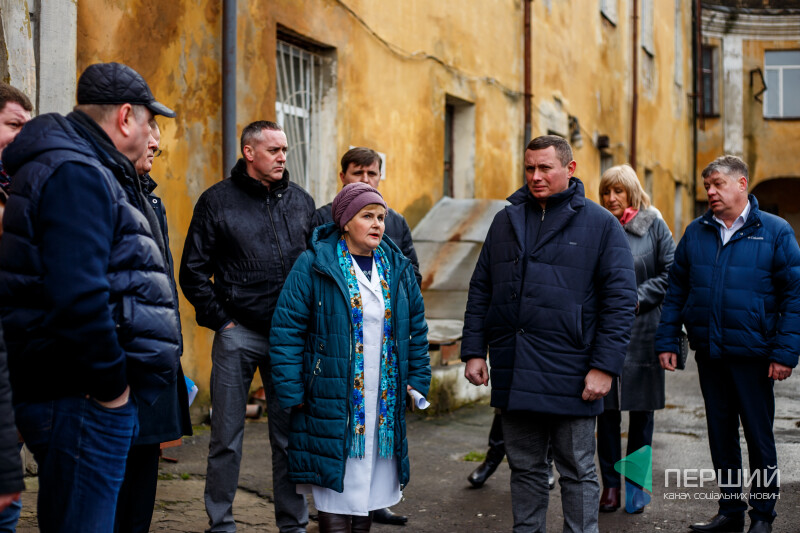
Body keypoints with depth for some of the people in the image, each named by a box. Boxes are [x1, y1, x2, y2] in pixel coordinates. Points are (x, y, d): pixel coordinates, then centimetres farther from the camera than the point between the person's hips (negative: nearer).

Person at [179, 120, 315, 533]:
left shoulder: (301, 201, 11)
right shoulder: (217, 200, 0)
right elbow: (193, 270, 1)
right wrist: (220, 319, -4)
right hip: (238, 333, -3)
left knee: (290, 434, 8)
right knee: (227, 436, 4)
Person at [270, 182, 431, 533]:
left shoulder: (397, 267, 9)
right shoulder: (313, 266, -7)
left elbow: (416, 327, 17)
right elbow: (286, 331, -8)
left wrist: (418, 379, 10)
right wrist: (292, 393, -12)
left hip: (385, 403, 5)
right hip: (332, 403, -5)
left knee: (371, 487, 12)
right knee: (337, 493, -1)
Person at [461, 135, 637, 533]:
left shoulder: (601, 225, -2)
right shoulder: (506, 221, 11)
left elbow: (620, 300, -6)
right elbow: (480, 290, 14)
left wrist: (604, 366, -12)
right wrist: (473, 351, 6)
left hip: (571, 376, -4)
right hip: (513, 374, 4)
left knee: (577, 472, 7)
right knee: (525, 467, 15)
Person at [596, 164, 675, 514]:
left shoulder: (653, 227, 2)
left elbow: (672, 274, 0)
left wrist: (637, 296, -10)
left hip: (642, 331, -1)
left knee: (641, 410, 6)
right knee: (606, 409, 3)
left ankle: (636, 483, 18)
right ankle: (610, 483, 15)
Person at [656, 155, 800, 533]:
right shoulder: (696, 233, 8)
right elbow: (676, 291, 11)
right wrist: (667, 342, 4)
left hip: (752, 355, -4)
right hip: (709, 354, 4)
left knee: (759, 436, 5)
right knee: (721, 434, 12)